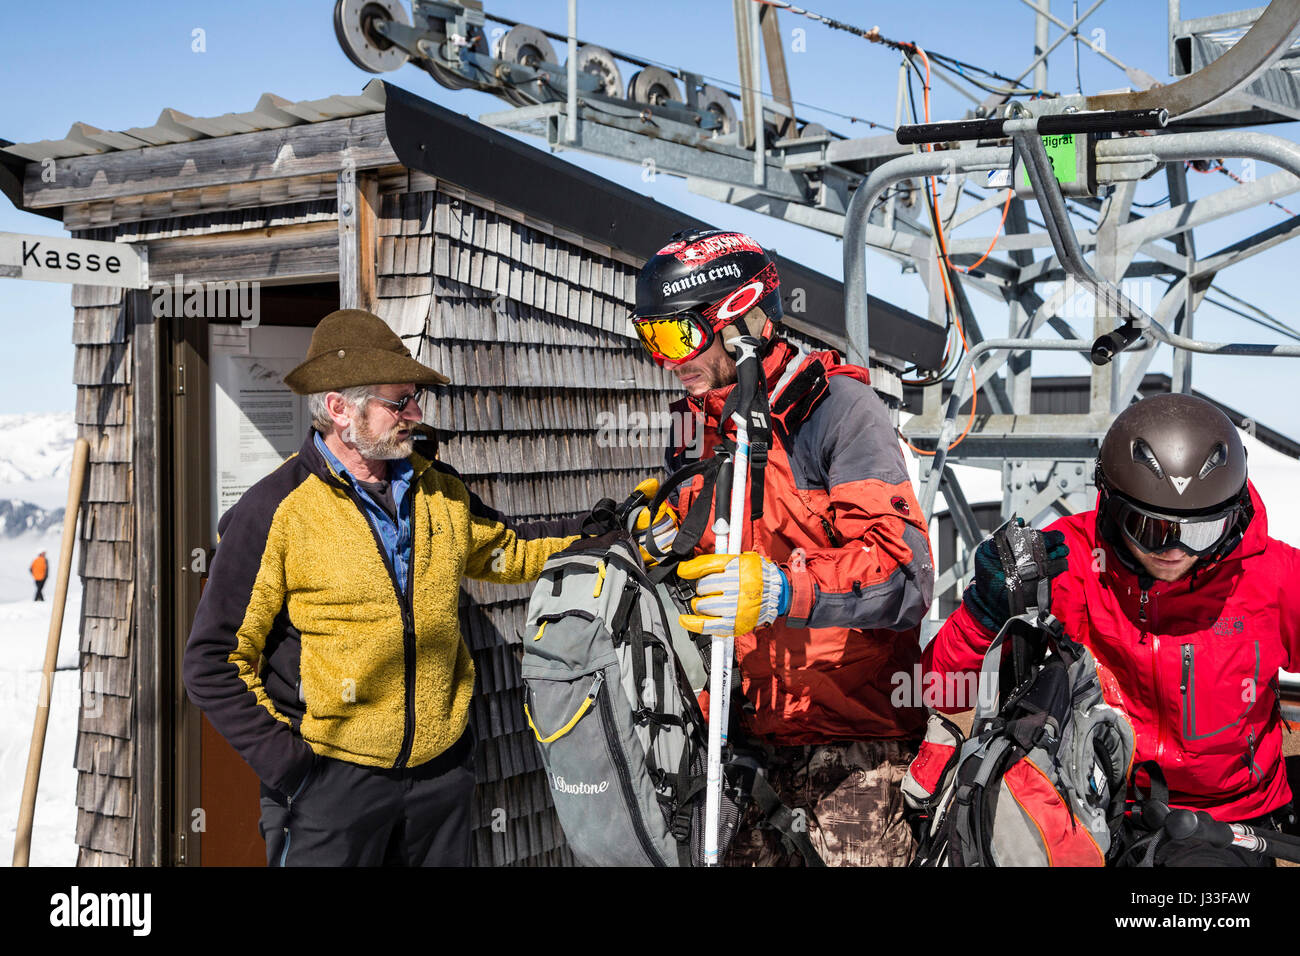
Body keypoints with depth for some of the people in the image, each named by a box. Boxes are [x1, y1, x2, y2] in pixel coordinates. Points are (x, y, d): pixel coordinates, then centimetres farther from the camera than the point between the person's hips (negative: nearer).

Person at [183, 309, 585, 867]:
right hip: (329, 777, -5)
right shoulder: (275, 512, -12)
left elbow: (508, 552, 20)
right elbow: (215, 661, -9)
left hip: (440, 772, 5)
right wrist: (284, 761, -13)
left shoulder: (439, 492, 4)